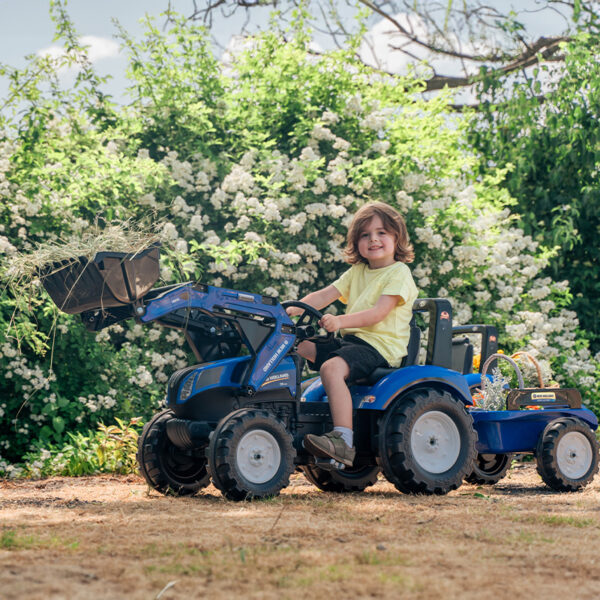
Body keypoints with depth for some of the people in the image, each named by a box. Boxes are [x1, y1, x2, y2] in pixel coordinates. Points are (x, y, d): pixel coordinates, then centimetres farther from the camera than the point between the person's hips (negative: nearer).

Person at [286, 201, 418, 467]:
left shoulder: (399, 273, -5)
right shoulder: (357, 272, 21)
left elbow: (378, 313, -19)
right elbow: (324, 296, 12)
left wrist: (340, 321, -31)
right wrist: (294, 309, -5)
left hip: (380, 345, -9)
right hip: (350, 339, 9)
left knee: (332, 368, -35)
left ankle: (343, 441, -43)